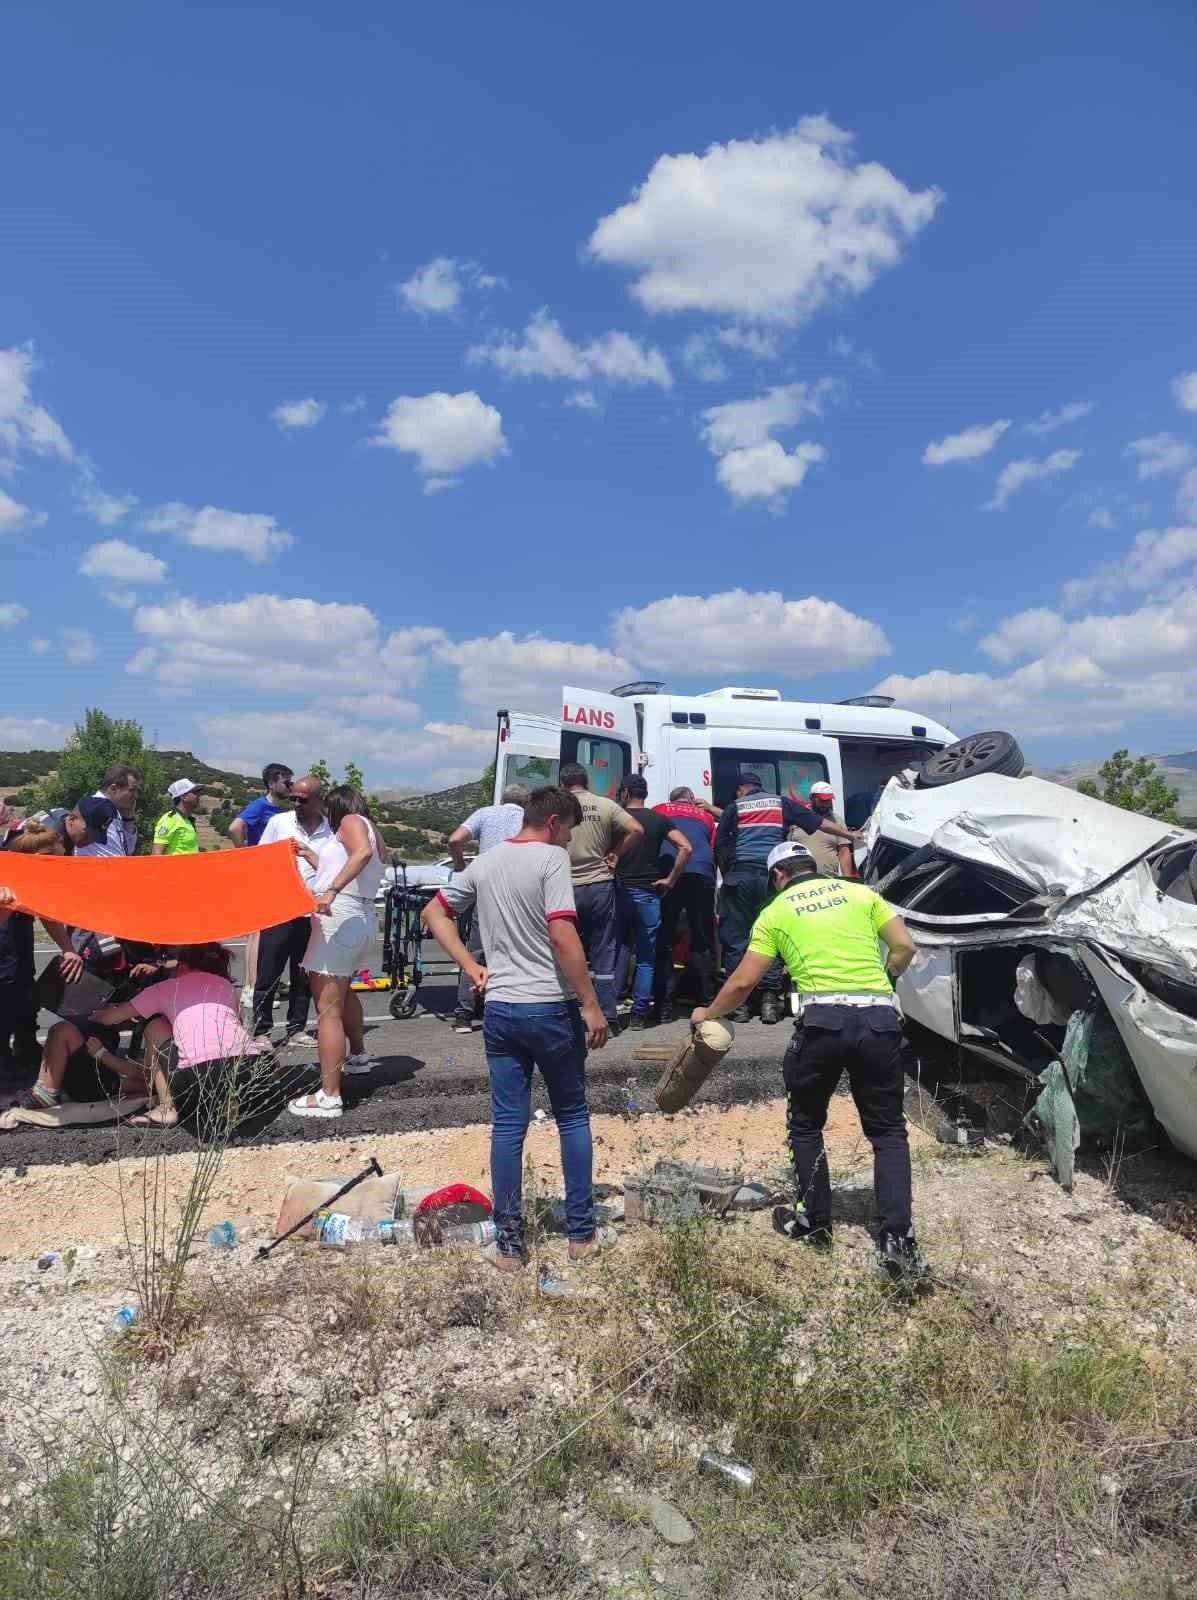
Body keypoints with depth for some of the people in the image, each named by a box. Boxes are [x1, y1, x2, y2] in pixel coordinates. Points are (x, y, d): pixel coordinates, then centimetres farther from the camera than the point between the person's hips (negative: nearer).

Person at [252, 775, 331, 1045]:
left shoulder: (331, 831, 0)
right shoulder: (278, 822, 1)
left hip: (311, 914, 1)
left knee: (303, 977, 11)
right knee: (267, 975, 3)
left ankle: (296, 1029, 23)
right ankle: (261, 1030, 14)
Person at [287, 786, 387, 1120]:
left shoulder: (352, 821, -3)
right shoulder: (370, 830, 23)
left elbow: (362, 853, -25)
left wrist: (332, 890, -34)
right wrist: (309, 854, 35)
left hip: (338, 919, -10)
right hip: (360, 920, 10)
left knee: (327, 1008, -12)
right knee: (343, 990, 33)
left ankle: (329, 1097, -13)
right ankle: (357, 1056, 50)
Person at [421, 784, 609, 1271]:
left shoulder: (485, 863, 9)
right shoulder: (552, 858, -12)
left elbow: (434, 913, 16)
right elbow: (563, 937, -20)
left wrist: (471, 967, 10)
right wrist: (591, 1005, -15)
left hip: (499, 1008, 5)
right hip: (551, 1008, -5)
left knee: (507, 1125, 9)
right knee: (572, 1117, 12)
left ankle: (509, 1242, 15)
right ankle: (581, 1233, 20)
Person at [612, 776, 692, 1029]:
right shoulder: (659, 820, 3)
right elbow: (685, 848, -8)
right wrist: (670, 880, -2)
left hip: (619, 892, 0)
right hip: (648, 894, 0)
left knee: (618, 949, 12)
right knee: (646, 957, 6)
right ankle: (640, 1013, 7)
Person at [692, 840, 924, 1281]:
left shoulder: (776, 911, 11)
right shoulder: (860, 892, 16)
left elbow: (743, 982, 10)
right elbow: (905, 947, 9)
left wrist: (708, 1014, 26)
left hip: (822, 1019, -2)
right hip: (880, 1019, 2)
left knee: (805, 1125, 20)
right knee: (888, 1131, 14)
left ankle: (814, 1221, 28)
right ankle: (898, 1240, 5)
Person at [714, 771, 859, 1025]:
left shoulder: (734, 807, 11)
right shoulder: (781, 803, 16)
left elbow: (719, 846, 6)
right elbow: (819, 822, 16)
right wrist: (852, 835, 25)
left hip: (739, 873, -1)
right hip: (771, 875, 1)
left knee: (735, 938, 4)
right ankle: (769, 999, 1)